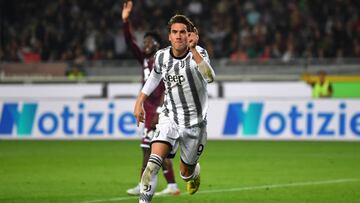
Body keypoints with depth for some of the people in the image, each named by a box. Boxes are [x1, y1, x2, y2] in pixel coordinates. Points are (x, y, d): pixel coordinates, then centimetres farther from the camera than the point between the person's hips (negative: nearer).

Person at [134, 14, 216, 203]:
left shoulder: (198, 53, -14)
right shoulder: (161, 56, -2)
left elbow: (209, 77, -35)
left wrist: (193, 49, -42)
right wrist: (139, 102, 17)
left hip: (195, 122, -1)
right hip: (169, 118, 1)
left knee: (185, 173, 14)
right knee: (153, 163, -23)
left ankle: (194, 171, 51)